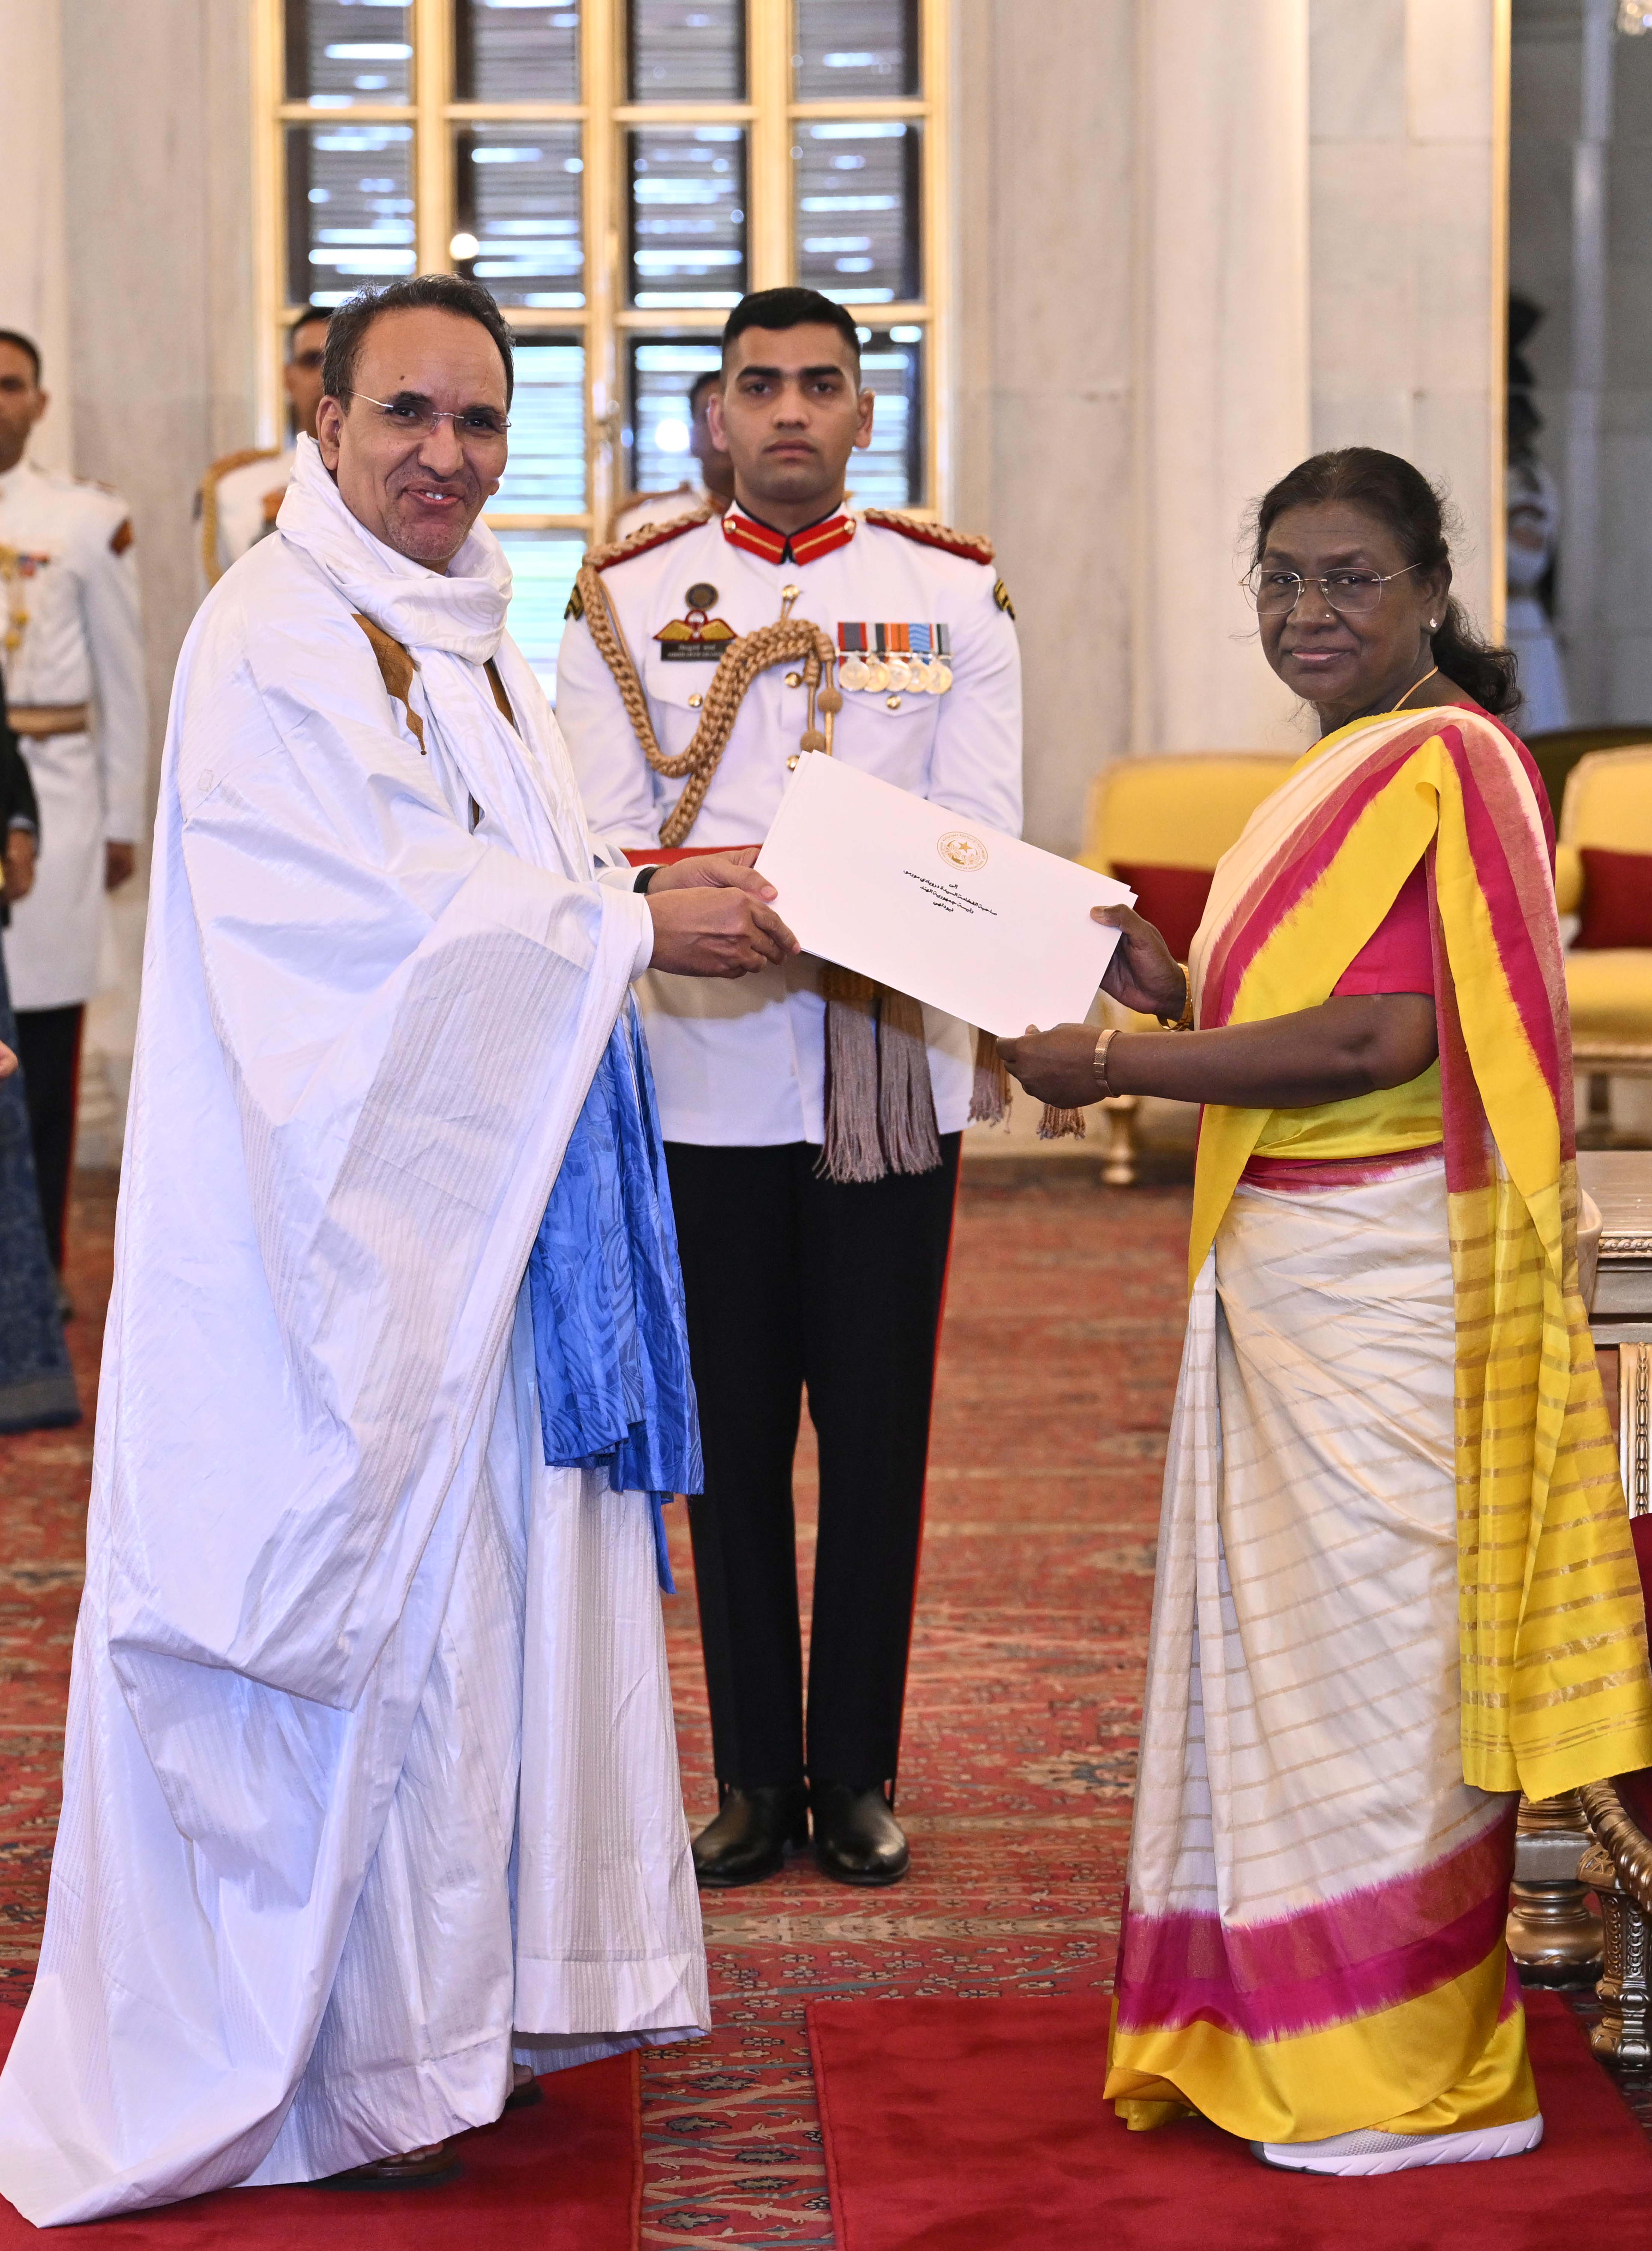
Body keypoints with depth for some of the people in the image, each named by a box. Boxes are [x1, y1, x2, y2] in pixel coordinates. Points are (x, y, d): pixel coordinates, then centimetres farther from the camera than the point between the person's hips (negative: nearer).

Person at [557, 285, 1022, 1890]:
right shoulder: (628, 599, 6)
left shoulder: (956, 598, 6)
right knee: (734, 1435, 6)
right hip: (707, 1074, 0)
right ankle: (756, 1776, 17)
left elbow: (983, 840, -2)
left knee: (879, 1430, 5)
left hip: (893, 1073, 0)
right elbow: (601, 845, -2)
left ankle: (859, 1772, 17)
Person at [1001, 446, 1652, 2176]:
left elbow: (1386, 1041, -24)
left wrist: (1117, 1070, -20)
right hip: (1286, 1269, 10)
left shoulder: (1448, 766, -14)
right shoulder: (1348, 774, 17)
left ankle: (1413, 2073, 11)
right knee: (1283, 1642, 14)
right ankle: (1289, 2032, 25)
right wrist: (1172, 991, 3)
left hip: (1384, 1283, -10)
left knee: (1371, 1646, -1)